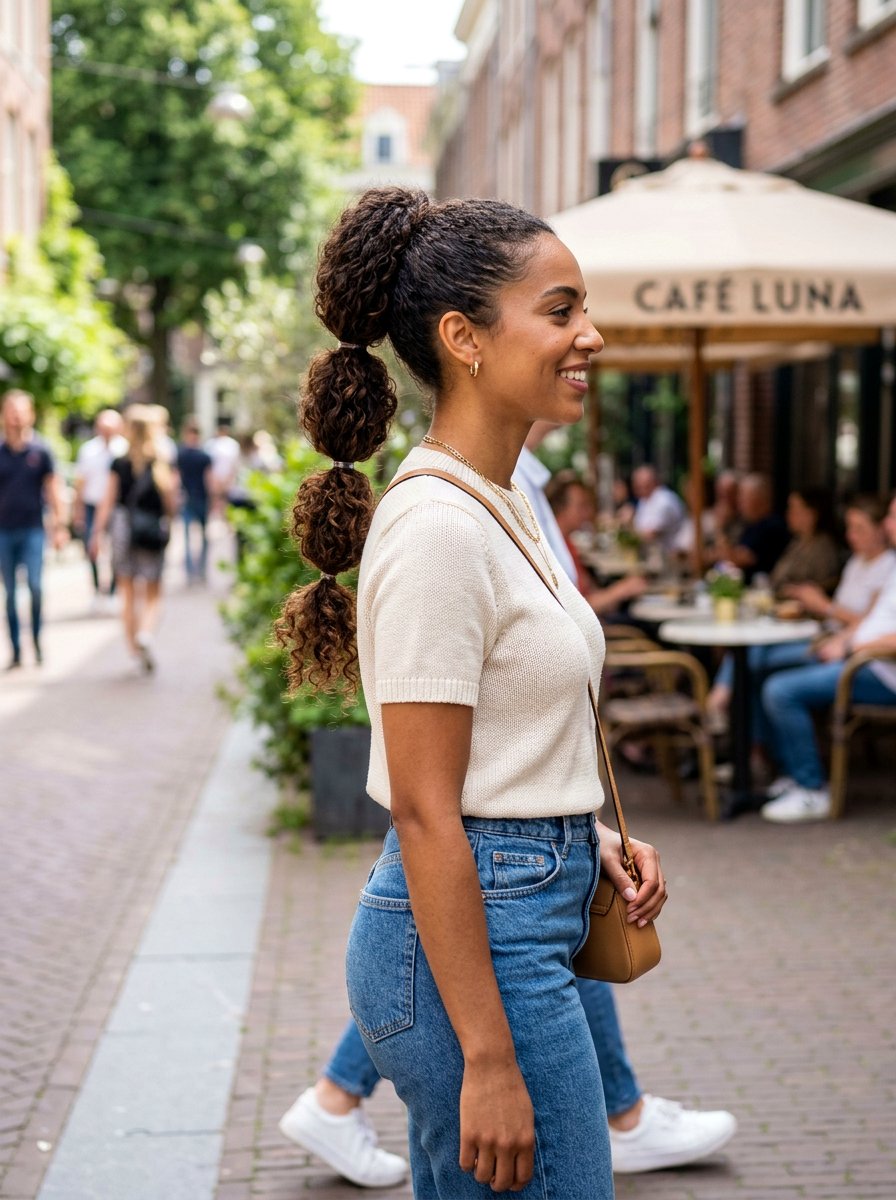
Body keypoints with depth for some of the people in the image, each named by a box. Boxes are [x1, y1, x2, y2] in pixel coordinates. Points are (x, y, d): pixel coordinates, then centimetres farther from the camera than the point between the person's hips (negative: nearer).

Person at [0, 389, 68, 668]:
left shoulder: (40, 450, 0)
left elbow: (53, 488, 4)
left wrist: (59, 526, 0)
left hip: (32, 529, -1)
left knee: (35, 586, -14)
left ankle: (36, 639, 8)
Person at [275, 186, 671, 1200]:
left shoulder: (497, 505, 11)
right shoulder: (436, 530, -19)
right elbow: (425, 813, -20)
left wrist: (587, 837, 6)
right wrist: (489, 1061, -20)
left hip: (521, 918, 10)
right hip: (467, 946, -10)